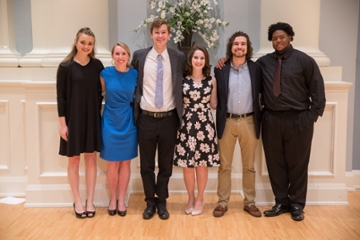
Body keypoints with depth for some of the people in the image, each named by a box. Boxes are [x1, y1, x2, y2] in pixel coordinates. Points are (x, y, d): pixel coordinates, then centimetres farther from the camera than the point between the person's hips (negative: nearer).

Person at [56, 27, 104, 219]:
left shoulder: (97, 65, 2)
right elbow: (60, 96, -6)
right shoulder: (65, 66, -6)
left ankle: (90, 201, 20)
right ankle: (77, 201, 20)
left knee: (91, 158, 8)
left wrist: (98, 115, 2)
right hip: (73, 118, -2)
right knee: (74, 159, 7)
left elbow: (100, 92, 6)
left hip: (92, 118, 3)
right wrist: (63, 123, -9)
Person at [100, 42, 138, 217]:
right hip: (110, 122, -1)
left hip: (128, 122, 1)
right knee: (112, 163, 6)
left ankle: (121, 199, 21)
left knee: (125, 163, 8)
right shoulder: (105, 73, -4)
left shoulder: (135, 74, -3)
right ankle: (113, 198, 24)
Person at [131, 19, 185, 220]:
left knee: (166, 165, 11)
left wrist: (181, 112, 4)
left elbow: (182, 85, 9)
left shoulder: (179, 57, 1)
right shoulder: (139, 56, 2)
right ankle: (150, 202, 27)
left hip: (169, 119, 0)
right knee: (146, 165, 10)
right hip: (146, 119, 1)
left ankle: (162, 202, 28)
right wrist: (135, 108, 5)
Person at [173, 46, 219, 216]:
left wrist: (218, 87, 4)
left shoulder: (211, 80, 6)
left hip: (205, 125, 0)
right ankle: (191, 198, 24)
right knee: (187, 165, 6)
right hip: (186, 125, 0)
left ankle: (200, 199, 23)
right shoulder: (183, 80, 2)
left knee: (202, 164, 6)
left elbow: (213, 105, 8)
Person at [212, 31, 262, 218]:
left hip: (249, 122, 1)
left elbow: (259, 95, 5)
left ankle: (249, 202, 22)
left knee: (249, 166, 10)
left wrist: (259, 120, 1)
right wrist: (217, 121, -3)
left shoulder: (255, 69, 2)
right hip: (227, 122, -1)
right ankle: (222, 202, 18)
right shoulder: (220, 69, 0)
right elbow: (216, 98, 1)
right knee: (224, 165, 7)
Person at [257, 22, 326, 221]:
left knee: (297, 163, 7)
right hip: (271, 119, 3)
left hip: (298, 120, -2)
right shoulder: (263, 62, 7)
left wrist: (314, 114, -5)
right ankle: (281, 202, 24)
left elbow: (317, 89, 0)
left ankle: (297, 204, 22)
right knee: (275, 163, 9)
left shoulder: (303, 60, 0)